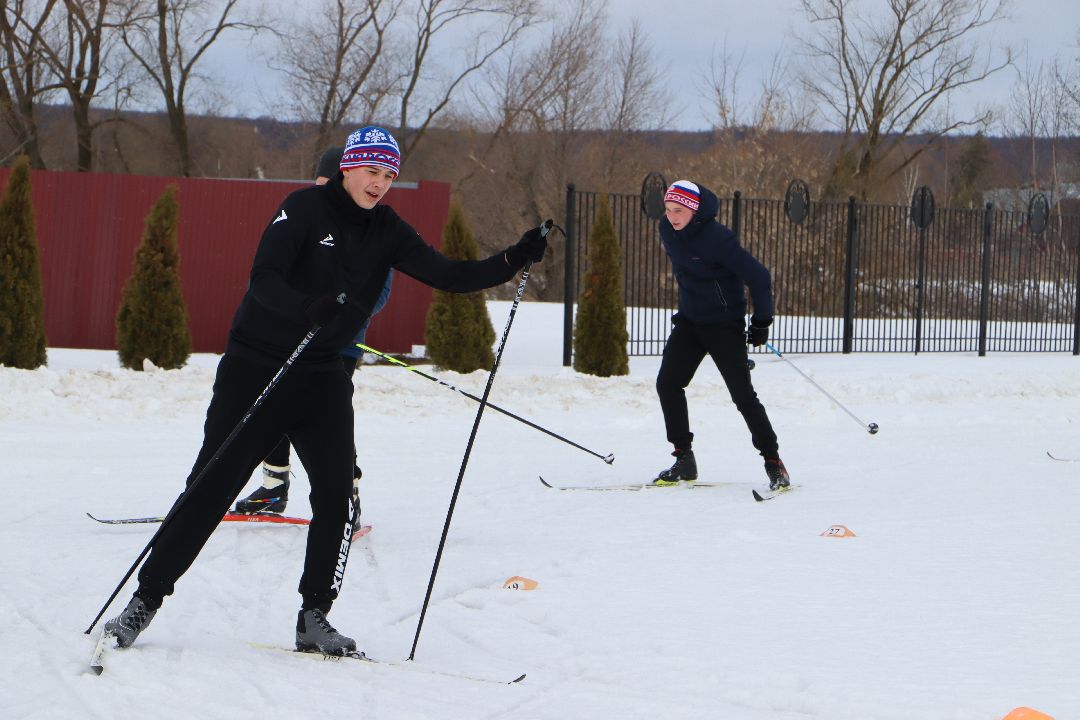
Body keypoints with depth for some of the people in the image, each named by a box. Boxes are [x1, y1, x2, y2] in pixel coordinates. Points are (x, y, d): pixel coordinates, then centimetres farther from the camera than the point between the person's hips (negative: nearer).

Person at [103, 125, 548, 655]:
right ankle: (146, 599, 6)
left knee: (336, 492, -10)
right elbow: (263, 279, -21)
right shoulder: (305, 208, -11)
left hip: (323, 377, 4)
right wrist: (308, 308, -40)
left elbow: (446, 275, 0)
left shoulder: (386, 232, 4)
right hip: (258, 367, -4)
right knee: (212, 485, -3)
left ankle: (314, 617, 0)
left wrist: (514, 261, -13)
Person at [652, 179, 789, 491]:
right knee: (667, 383, -4)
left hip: (724, 324, -7)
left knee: (742, 393, -9)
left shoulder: (716, 238, -24)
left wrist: (761, 321, -12)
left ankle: (773, 462, 1)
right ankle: (684, 460, 3)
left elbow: (758, 276, -19)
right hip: (689, 320, 7)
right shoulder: (668, 230, -1)